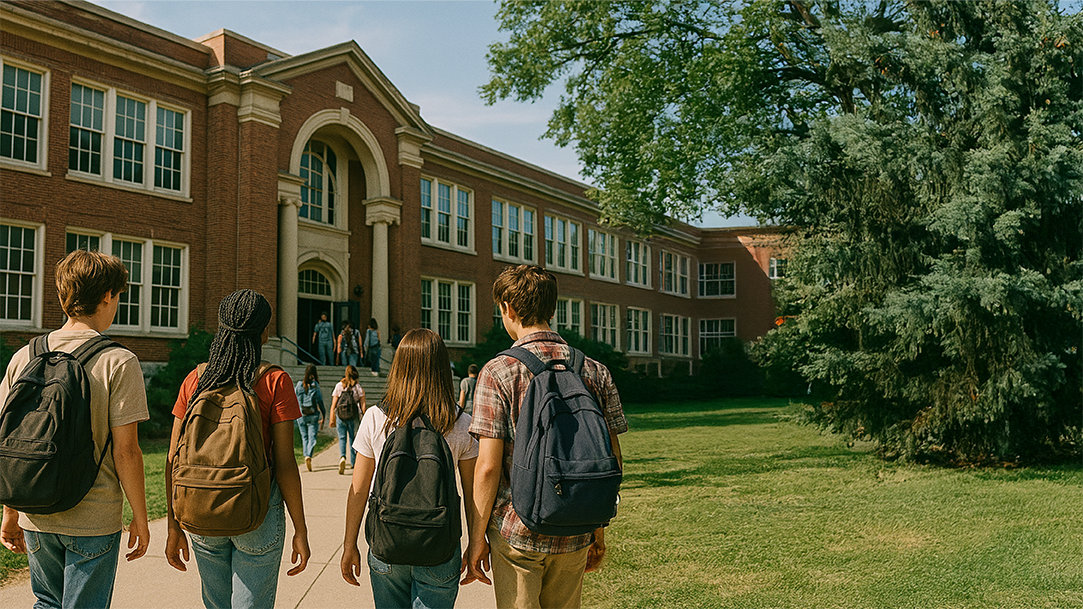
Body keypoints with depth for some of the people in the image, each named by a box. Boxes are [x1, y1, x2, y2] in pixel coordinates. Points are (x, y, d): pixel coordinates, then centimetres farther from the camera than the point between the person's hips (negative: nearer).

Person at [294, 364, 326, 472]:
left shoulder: (298, 385, 1)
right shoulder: (315, 386, -5)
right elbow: (320, 402, -4)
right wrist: (323, 416, 3)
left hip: (301, 415, 2)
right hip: (313, 415, -2)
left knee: (304, 438, 15)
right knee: (312, 438, -2)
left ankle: (306, 456, 8)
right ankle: (309, 455, -22)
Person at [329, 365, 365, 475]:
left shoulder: (338, 386, 3)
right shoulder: (358, 387, 0)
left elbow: (333, 405, 2)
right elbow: (363, 405, -3)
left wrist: (332, 420, 6)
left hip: (340, 416, 0)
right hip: (353, 417, 0)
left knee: (342, 438, 6)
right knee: (353, 439, 13)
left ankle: (342, 457, -20)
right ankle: (353, 463, 21)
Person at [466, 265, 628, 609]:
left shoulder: (498, 372, -10)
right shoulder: (596, 372, 2)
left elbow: (488, 466, -13)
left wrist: (477, 537, -3)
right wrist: (599, 532, 14)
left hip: (516, 532, -4)